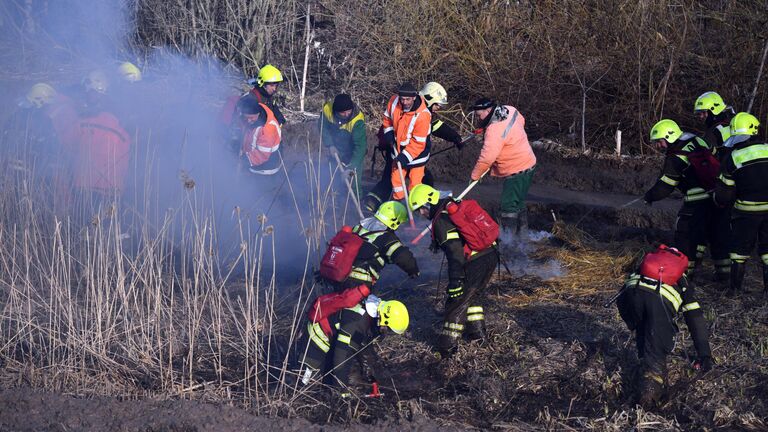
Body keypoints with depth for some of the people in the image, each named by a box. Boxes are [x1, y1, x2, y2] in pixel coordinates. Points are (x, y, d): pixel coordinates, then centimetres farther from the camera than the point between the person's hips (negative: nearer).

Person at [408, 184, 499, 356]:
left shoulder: (441, 220, -13)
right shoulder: (455, 206, 15)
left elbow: (454, 250, -21)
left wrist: (456, 279, -22)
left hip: (475, 263, -9)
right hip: (491, 256, 9)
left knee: (457, 299, 0)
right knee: (473, 294, 28)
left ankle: (448, 344, 4)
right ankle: (477, 331, 33)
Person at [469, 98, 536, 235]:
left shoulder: (495, 131, -27)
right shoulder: (509, 111, 0)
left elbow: (487, 158, -29)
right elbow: (521, 121, 22)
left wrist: (475, 175, -16)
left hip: (516, 171, -11)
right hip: (527, 164, 11)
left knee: (509, 207, -9)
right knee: (518, 203, 21)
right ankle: (522, 233, 32)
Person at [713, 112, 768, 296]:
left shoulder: (732, 159, -8)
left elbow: (724, 193, -3)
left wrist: (720, 200, 17)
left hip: (747, 211, -2)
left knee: (740, 248, 12)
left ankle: (735, 286, 15)